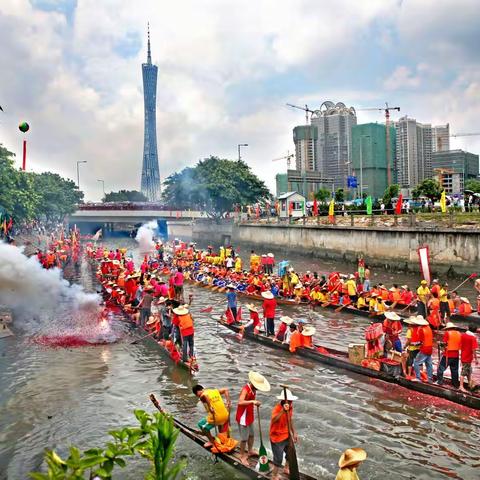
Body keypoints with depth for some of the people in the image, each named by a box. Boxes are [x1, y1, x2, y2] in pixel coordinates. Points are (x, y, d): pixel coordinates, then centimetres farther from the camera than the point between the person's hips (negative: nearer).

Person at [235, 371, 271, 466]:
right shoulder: (245, 390, -29)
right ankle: (242, 456, 21)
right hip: (243, 418, -9)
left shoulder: (253, 389, 0)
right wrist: (253, 401, -53)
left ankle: (250, 451, 43)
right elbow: (240, 402, -46)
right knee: (244, 438, 3)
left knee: (251, 435, 23)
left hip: (249, 416, 9)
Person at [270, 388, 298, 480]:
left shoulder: (290, 407, -7)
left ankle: (286, 469, 50)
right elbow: (274, 420, -52)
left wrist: (294, 433, 11)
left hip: (287, 436, 7)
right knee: (278, 459, 4)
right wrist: (283, 411, -62)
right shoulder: (277, 408, -30)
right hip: (277, 438, -7)